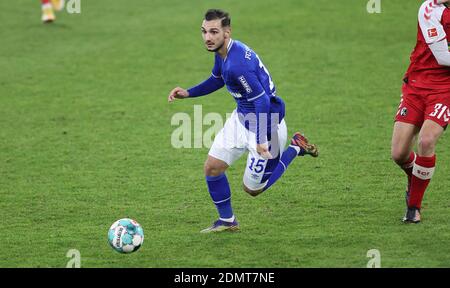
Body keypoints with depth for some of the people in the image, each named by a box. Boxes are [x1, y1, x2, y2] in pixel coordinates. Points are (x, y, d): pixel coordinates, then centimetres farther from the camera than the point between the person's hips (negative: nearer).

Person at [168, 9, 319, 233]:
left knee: (252, 189, 6)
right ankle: (227, 221, 23)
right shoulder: (222, 53, -2)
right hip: (242, 118, 9)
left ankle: (296, 149, 20)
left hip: (265, 126, -9)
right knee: (212, 167, 5)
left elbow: (262, 101, -33)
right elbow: (216, 80, 19)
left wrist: (261, 141, -35)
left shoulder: (238, 64, -33)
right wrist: (188, 93, 8)